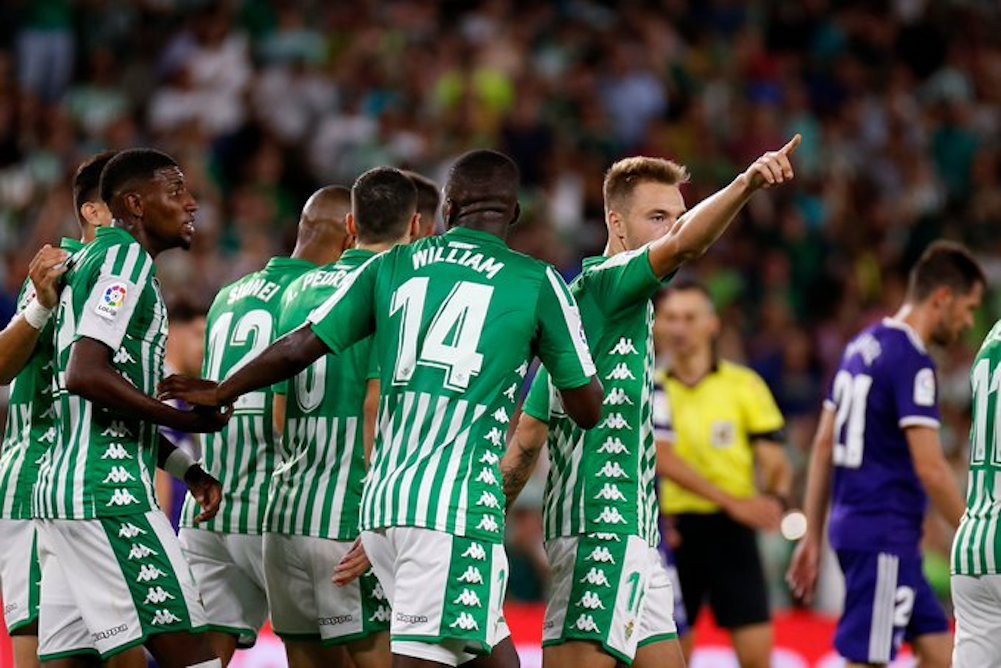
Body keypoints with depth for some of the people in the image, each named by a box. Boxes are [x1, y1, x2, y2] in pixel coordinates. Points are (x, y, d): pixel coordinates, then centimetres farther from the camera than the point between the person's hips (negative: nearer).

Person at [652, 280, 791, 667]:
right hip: (676, 533, 0)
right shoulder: (653, 389, 3)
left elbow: (775, 462, 3)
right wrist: (733, 502, -20)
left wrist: (775, 499, -21)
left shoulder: (744, 385, 3)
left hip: (731, 533, 0)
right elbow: (662, 459, -9)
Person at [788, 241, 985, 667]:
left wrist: (812, 536, 19)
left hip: (854, 526, 10)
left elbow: (824, 445, 16)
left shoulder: (863, 346, 14)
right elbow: (929, 468, -19)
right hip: (884, 538, -10)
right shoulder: (912, 361, -14)